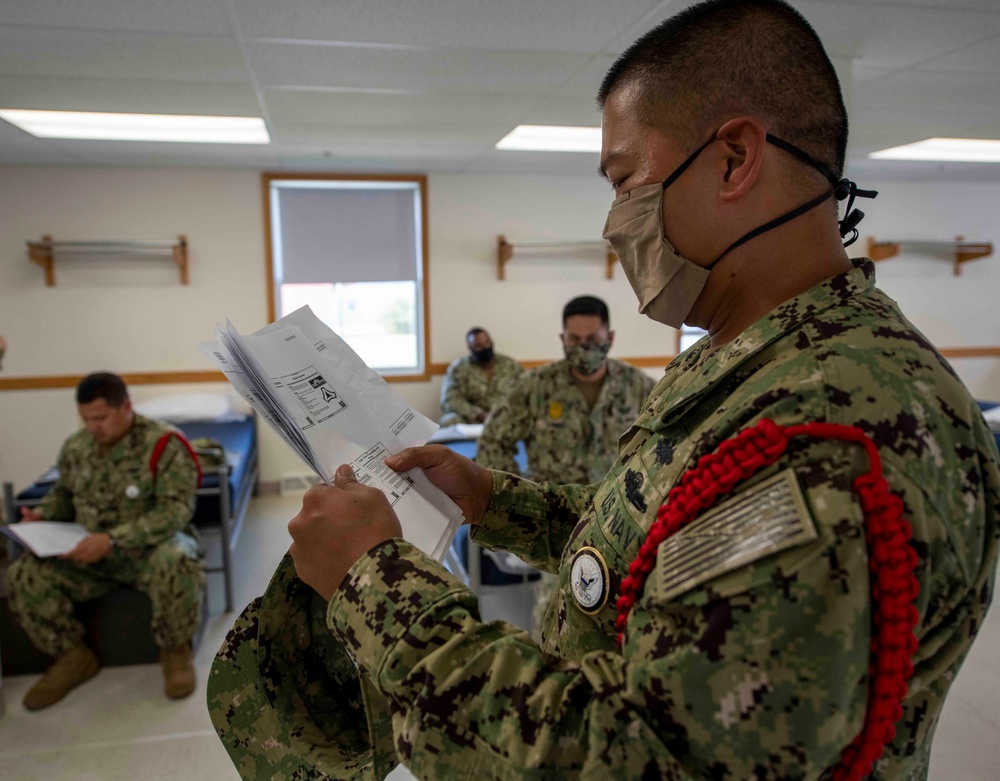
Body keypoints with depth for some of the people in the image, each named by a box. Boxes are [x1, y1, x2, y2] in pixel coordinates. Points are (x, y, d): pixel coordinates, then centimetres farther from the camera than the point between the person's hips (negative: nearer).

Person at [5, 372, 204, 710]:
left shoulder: (163, 445, -15)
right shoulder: (75, 447, 4)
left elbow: (175, 511, -22)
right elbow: (63, 493, 21)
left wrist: (112, 539, -31)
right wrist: (42, 514, -3)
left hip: (151, 546, -5)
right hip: (90, 552, 5)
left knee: (176, 565, -39)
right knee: (24, 575, -18)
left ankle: (175, 651, -9)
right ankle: (74, 657, 4)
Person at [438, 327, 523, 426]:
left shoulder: (511, 366, 10)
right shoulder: (458, 368, 4)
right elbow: (450, 401, -6)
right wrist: (481, 415, -20)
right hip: (471, 420, -1)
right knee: (449, 421, -32)